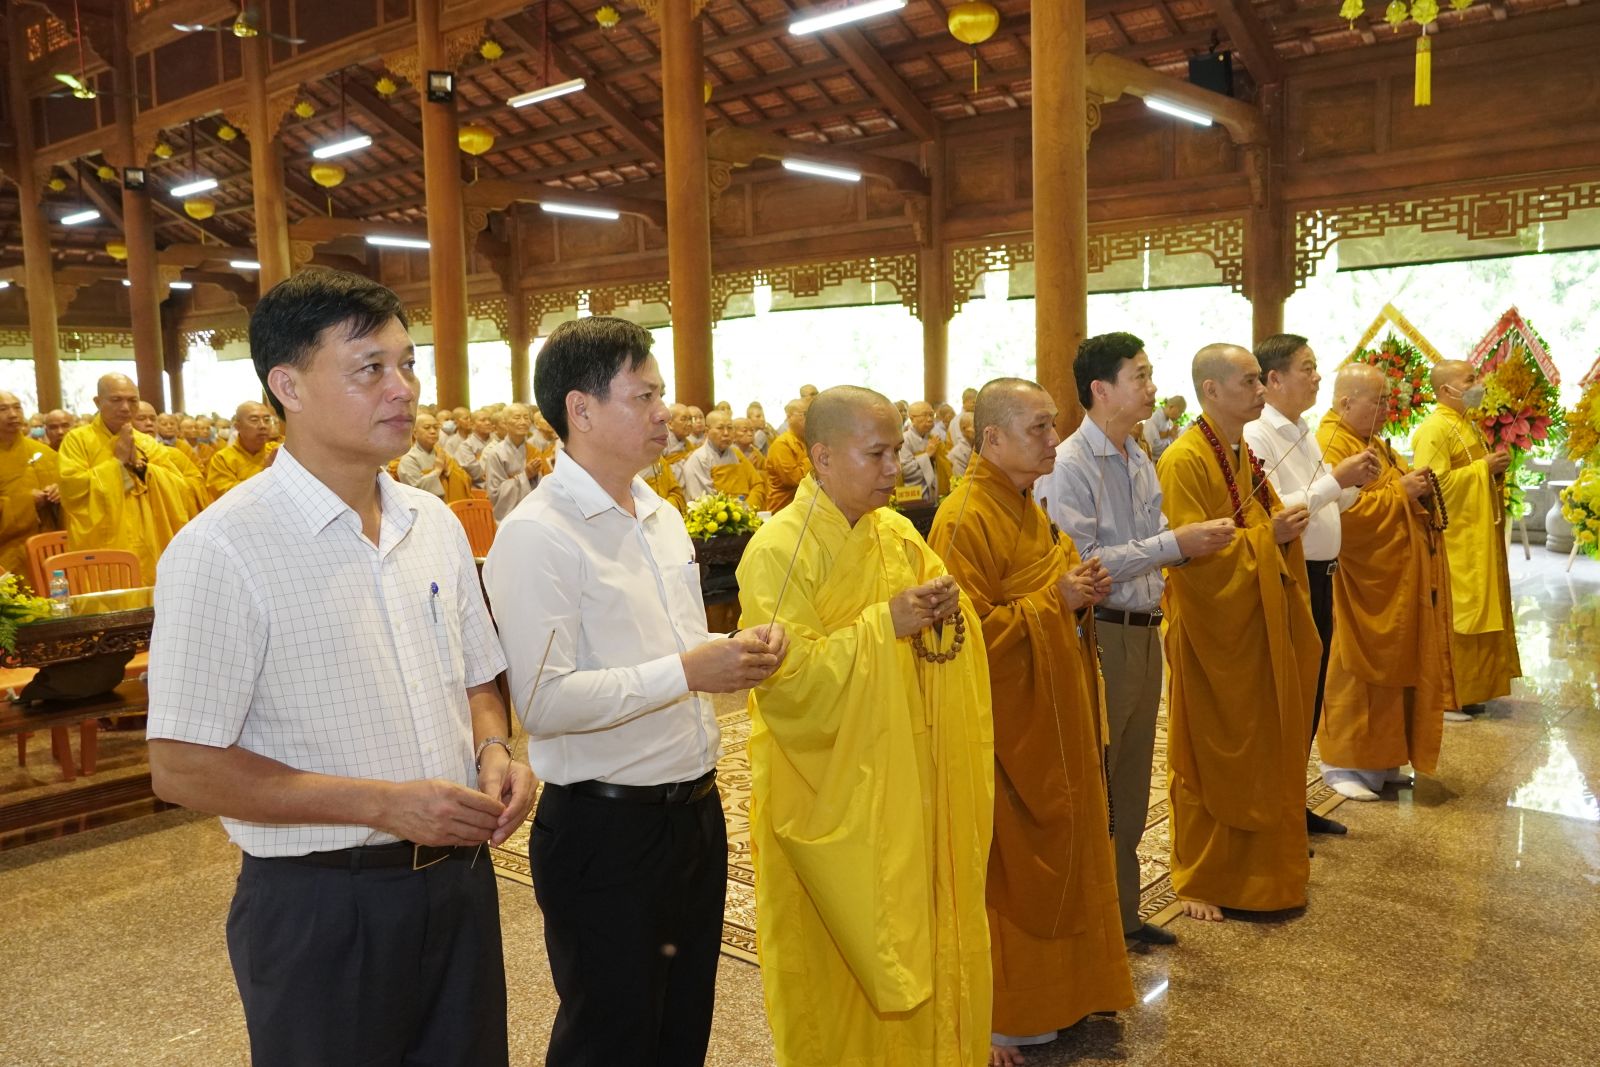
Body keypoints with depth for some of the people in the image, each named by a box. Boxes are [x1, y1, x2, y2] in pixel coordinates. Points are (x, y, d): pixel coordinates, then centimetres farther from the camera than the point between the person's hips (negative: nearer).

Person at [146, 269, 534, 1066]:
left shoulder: (434, 524, 4)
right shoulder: (221, 551, -15)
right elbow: (181, 768, -15)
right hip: (321, 907, -5)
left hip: (457, 877, 6)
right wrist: (383, 804, -21)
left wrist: (493, 752, -7)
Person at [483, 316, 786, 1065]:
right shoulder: (535, 536, -17)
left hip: (696, 811, 8)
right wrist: (686, 672, -23)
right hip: (605, 830, -7)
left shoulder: (663, 517, 10)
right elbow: (542, 701, -25)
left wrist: (735, 653, -2)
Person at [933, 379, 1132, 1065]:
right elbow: (970, 632, -24)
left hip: (1051, 714, 10)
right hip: (1005, 724, -9)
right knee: (1009, 870, 3)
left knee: (1056, 857, 18)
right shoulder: (966, 520, -20)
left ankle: (1046, 994, 35)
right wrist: (1054, 601, -20)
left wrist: (1079, 593, 2)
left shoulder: (1023, 507, 11)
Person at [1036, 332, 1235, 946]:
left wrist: (1197, 539, -1)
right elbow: (1080, 563, -22)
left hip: (1144, 634, 8)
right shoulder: (1069, 466, -15)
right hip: (1098, 637, -8)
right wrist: (1174, 544, -21)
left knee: (1131, 787, 18)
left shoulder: (1141, 462, 11)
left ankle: (1123, 911, 32)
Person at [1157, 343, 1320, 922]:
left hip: (1258, 628, 9)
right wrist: (1266, 535, -18)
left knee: (1262, 754, 16)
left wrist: (1286, 526, -2)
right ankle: (1198, 880, 18)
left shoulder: (1243, 455, 11)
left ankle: (1257, 864, 31)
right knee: (1208, 761, 3)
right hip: (1213, 635, -9)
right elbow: (1195, 554, -24)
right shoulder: (1184, 461, -18)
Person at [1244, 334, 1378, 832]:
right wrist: (1335, 479, -23)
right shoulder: (1257, 437, -15)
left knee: (1311, 695, 16)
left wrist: (1355, 481, 0)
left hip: (1319, 578, 9)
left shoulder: (1304, 433, 13)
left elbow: (1328, 504, 18)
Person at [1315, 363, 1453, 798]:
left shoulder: (1374, 442, 17)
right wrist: (1400, 493, -19)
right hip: (1361, 583, -10)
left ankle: (1381, 759, 23)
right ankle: (1341, 762, 9)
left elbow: (1392, 492, 24)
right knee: (1356, 672, -3)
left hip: (1397, 582, 10)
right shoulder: (1332, 445, -15)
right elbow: (1344, 512, -26)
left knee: (1391, 668, 13)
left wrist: (1418, 488, 3)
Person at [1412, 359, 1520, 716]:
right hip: (1454, 539, -10)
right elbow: (1436, 483, -24)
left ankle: (1465, 690, 21)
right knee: (1452, 617, -6)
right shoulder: (1434, 430, -16)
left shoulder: (1467, 425, 15)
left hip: (1477, 538, 10)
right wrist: (1484, 467, -18)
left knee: (1474, 612, 12)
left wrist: (1496, 468, 3)